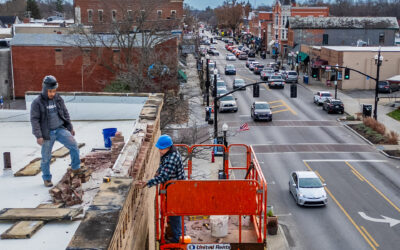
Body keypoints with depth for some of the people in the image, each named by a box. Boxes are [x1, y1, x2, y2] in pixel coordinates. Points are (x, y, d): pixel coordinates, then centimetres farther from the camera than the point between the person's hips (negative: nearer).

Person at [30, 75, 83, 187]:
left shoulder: (58, 99, 5)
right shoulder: (37, 102, -8)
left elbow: (65, 114, 14)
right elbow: (34, 120, -10)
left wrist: (70, 128, 15)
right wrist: (38, 136, -16)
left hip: (60, 129, 3)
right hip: (47, 133, -3)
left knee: (74, 145, -15)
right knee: (46, 158, 6)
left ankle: (76, 168, 1)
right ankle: (47, 179, 23)